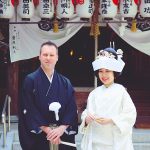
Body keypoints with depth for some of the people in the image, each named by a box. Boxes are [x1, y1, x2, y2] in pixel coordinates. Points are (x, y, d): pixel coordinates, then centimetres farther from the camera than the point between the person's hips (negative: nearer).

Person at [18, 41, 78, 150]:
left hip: (63, 135, 3)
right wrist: (48, 130, -14)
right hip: (39, 136, -3)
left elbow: (72, 109, 2)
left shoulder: (65, 83, 8)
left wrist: (61, 129, -14)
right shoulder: (30, 80, -2)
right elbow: (29, 110, -8)